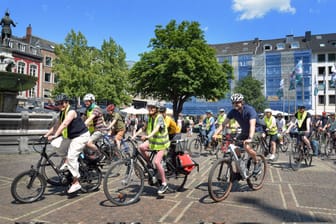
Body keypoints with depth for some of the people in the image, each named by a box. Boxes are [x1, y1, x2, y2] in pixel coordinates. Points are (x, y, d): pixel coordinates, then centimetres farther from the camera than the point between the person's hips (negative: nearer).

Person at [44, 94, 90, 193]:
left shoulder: (71, 112, -17)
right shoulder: (62, 113, 10)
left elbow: (64, 124, -30)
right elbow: (56, 126, 14)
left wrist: (55, 136, -37)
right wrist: (46, 135, 6)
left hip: (81, 136, -9)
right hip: (72, 137, 9)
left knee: (71, 156, -16)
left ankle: (76, 183, -9)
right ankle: (66, 163, 16)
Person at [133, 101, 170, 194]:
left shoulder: (159, 117, -18)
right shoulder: (150, 117, 4)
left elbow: (156, 128, -34)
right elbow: (144, 127, 5)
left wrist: (148, 136, -50)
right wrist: (135, 135, -7)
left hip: (161, 142, -6)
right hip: (152, 140, 7)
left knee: (156, 162, -16)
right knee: (141, 147, -21)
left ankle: (164, 184, 1)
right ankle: (149, 164, 4)